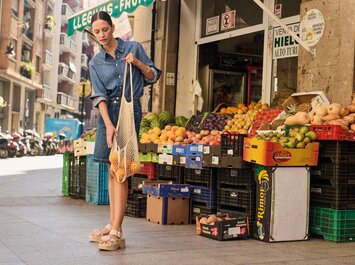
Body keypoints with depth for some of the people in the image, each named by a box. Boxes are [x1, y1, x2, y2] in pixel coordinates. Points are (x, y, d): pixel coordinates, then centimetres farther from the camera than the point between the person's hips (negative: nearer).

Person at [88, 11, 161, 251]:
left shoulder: (133, 48, 4)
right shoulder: (95, 62, 10)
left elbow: (153, 76, 9)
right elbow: (99, 95, -1)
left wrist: (138, 63, -10)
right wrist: (108, 124, -14)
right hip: (107, 112, 4)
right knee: (112, 170, 8)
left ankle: (117, 233, -14)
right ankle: (112, 225, 16)